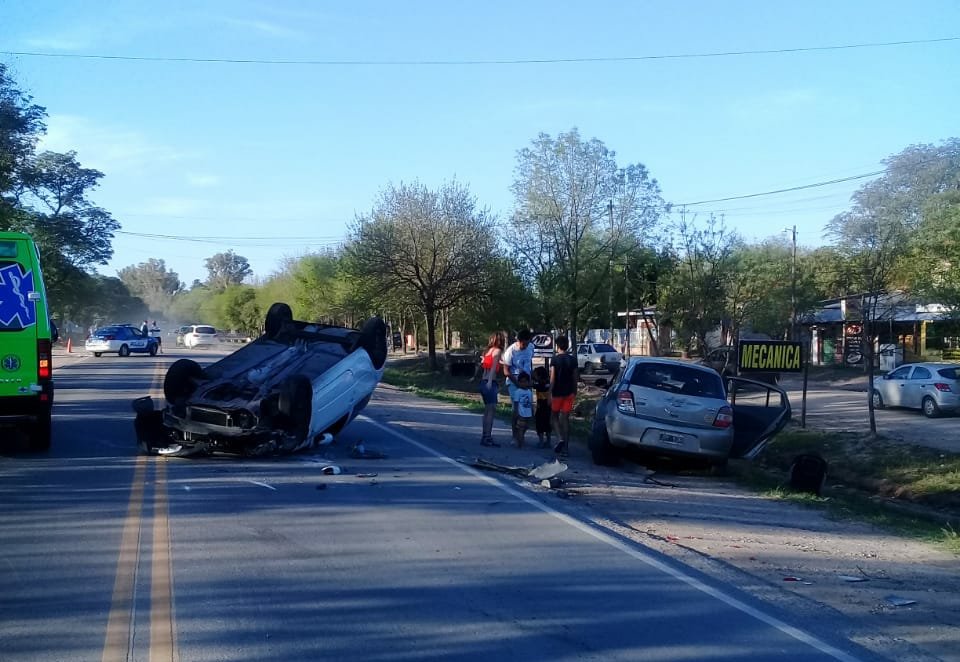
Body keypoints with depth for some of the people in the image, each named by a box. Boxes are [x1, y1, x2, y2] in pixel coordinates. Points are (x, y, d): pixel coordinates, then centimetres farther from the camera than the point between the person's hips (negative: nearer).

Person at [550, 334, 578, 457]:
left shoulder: (555, 359, -10)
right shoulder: (572, 360, 3)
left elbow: (552, 378, -12)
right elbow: (575, 378, 7)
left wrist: (550, 393, -8)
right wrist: (575, 391, 17)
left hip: (557, 392, -4)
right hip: (569, 392, 4)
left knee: (555, 416, 12)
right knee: (565, 418, 7)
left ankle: (561, 438, -9)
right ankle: (566, 446, 4)